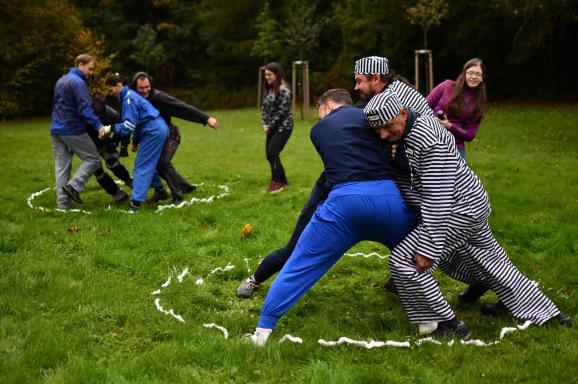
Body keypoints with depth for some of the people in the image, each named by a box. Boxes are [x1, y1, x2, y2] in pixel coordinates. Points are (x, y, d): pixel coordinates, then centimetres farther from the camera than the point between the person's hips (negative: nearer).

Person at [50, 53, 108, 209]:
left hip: (56, 130, 9)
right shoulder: (78, 82, -11)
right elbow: (85, 108, -22)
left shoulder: (60, 81, 18)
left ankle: (62, 204, 5)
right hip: (73, 130, -9)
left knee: (61, 166, 7)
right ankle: (73, 186, -16)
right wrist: (98, 125, -26)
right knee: (93, 159, 0)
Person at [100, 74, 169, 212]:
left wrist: (110, 128, -16)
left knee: (142, 166, -9)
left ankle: (136, 201, -12)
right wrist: (136, 141, 17)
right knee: (149, 163, 20)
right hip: (158, 130, 10)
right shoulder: (129, 95, 14)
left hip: (153, 132, -10)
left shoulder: (129, 99, -16)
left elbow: (129, 126, -21)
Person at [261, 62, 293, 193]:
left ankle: (277, 182, -4)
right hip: (272, 128, 9)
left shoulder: (283, 90, -15)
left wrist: (270, 126, -14)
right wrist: (264, 124, -1)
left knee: (272, 153, -14)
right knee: (269, 154, 9)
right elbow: (264, 107, 13)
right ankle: (282, 180, 22)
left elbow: (282, 111, -19)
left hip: (282, 127, -9)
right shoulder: (270, 89, 11)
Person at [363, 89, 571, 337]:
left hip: (461, 211, -11)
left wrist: (427, 248, -28)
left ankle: (447, 324, -1)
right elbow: (407, 182, 13)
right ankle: (546, 313, 44)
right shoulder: (407, 134, 3)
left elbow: (437, 200, -29)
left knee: (403, 260, -13)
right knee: (491, 260, 27)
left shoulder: (428, 142, -28)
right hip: (472, 205, 11)